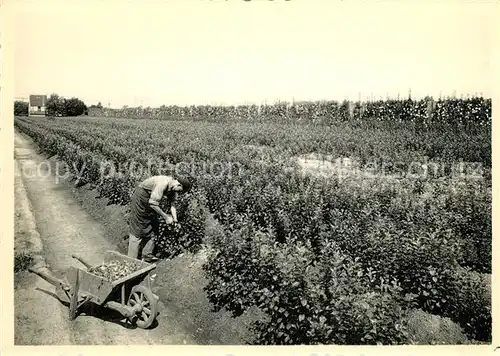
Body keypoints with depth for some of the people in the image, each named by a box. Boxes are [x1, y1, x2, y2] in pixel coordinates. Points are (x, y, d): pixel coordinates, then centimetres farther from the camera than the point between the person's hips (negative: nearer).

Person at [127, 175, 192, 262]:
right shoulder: (163, 183, -33)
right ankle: (132, 259, 2)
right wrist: (166, 217, -26)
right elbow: (153, 203, -33)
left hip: (149, 198, 9)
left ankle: (147, 255, 12)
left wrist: (175, 219, -13)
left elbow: (172, 203, -1)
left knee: (150, 228, 8)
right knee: (137, 229, -5)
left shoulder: (172, 187, -5)